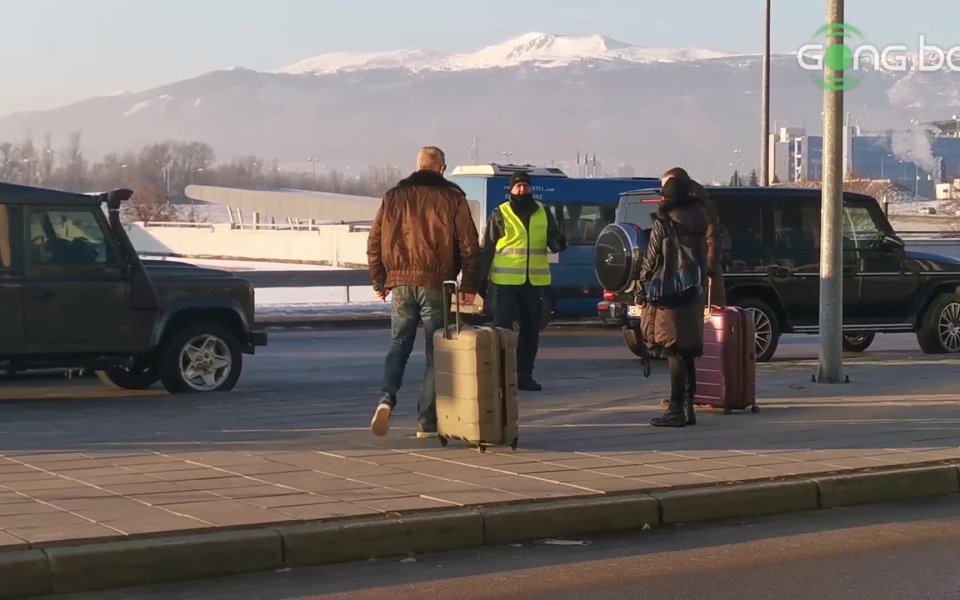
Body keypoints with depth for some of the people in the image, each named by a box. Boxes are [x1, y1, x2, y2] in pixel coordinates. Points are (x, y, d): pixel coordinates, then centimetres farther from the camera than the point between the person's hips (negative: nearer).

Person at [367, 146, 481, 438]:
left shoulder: (393, 196, 8)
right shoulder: (452, 198, 0)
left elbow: (374, 242, 9)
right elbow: (469, 245, -3)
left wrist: (379, 281, 17)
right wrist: (469, 285, 4)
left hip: (400, 284, 3)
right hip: (436, 285, -2)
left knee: (399, 345, 14)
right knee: (436, 352, 5)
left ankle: (387, 398, -10)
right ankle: (427, 422, 5)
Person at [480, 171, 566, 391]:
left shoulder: (543, 213, 10)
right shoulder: (500, 214, 1)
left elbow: (554, 240, 15)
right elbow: (487, 248, 2)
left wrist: (559, 243, -10)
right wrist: (482, 278, -3)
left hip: (535, 281, 4)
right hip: (505, 281, -4)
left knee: (531, 330, 9)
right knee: (503, 328, -4)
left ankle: (524, 374, 18)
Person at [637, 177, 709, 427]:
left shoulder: (663, 224, -10)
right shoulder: (697, 225, 9)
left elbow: (651, 260, -5)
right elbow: (704, 257, 14)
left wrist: (643, 283, 7)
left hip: (668, 295, -7)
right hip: (693, 294, 7)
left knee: (675, 353, -6)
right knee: (687, 354, 12)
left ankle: (676, 410, -7)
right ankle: (688, 408, 15)